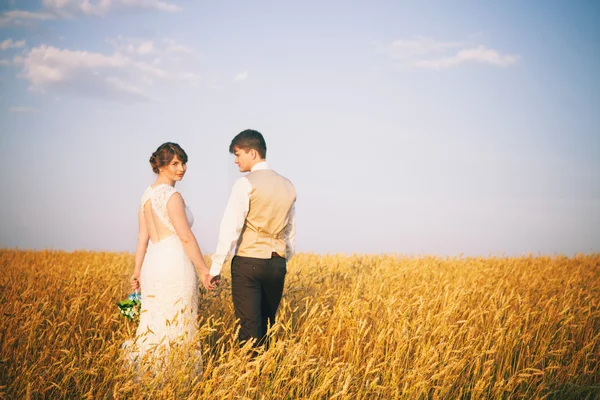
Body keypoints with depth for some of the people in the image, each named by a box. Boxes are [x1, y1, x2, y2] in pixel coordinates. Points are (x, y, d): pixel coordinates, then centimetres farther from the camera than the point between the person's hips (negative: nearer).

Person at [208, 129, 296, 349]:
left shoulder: (246, 184, -8)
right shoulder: (288, 186, 12)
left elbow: (230, 228, -12)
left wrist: (216, 267, -7)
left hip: (248, 263, -6)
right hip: (276, 264, 6)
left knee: (250, 328, -5)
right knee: (268, 326, 11)